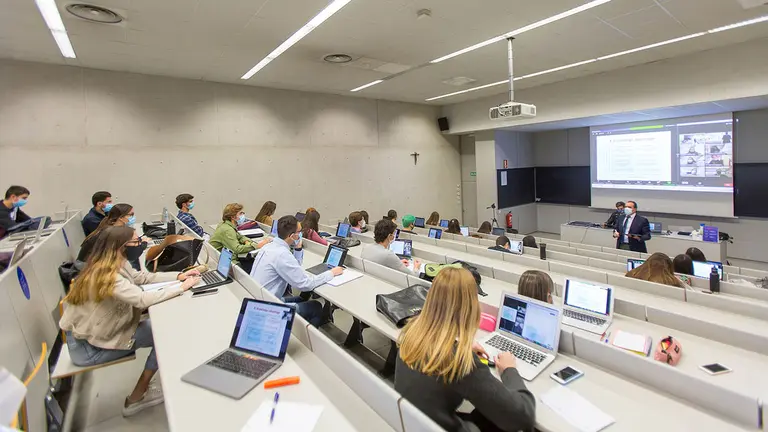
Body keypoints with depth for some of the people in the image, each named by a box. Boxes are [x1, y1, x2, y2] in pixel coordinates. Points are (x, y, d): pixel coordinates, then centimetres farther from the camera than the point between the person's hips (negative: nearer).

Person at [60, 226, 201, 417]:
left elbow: (141, 277, 9)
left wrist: (178, 276, -3)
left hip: (95, 330, 9)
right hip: (87, 346, -9)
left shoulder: (117, 263, -3)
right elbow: (143, 299, -38)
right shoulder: (106, 274, -32)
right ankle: (136, 398, 9)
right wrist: (182, 287, -28)